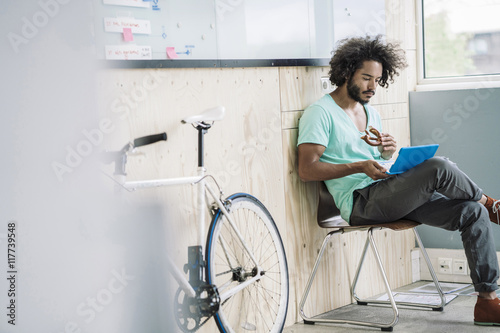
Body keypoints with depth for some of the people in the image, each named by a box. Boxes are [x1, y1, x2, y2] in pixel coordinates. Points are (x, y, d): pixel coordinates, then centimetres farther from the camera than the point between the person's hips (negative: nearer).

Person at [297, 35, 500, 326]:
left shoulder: (372, 114, 21)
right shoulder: (321, 113, -4)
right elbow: (307, 170, -13)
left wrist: (389, 153, 0)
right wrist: (359, 166, -22)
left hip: (392, 195, 8)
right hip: (360, 203, -8)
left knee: (473, 213, -9)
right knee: (439, 167, -27)